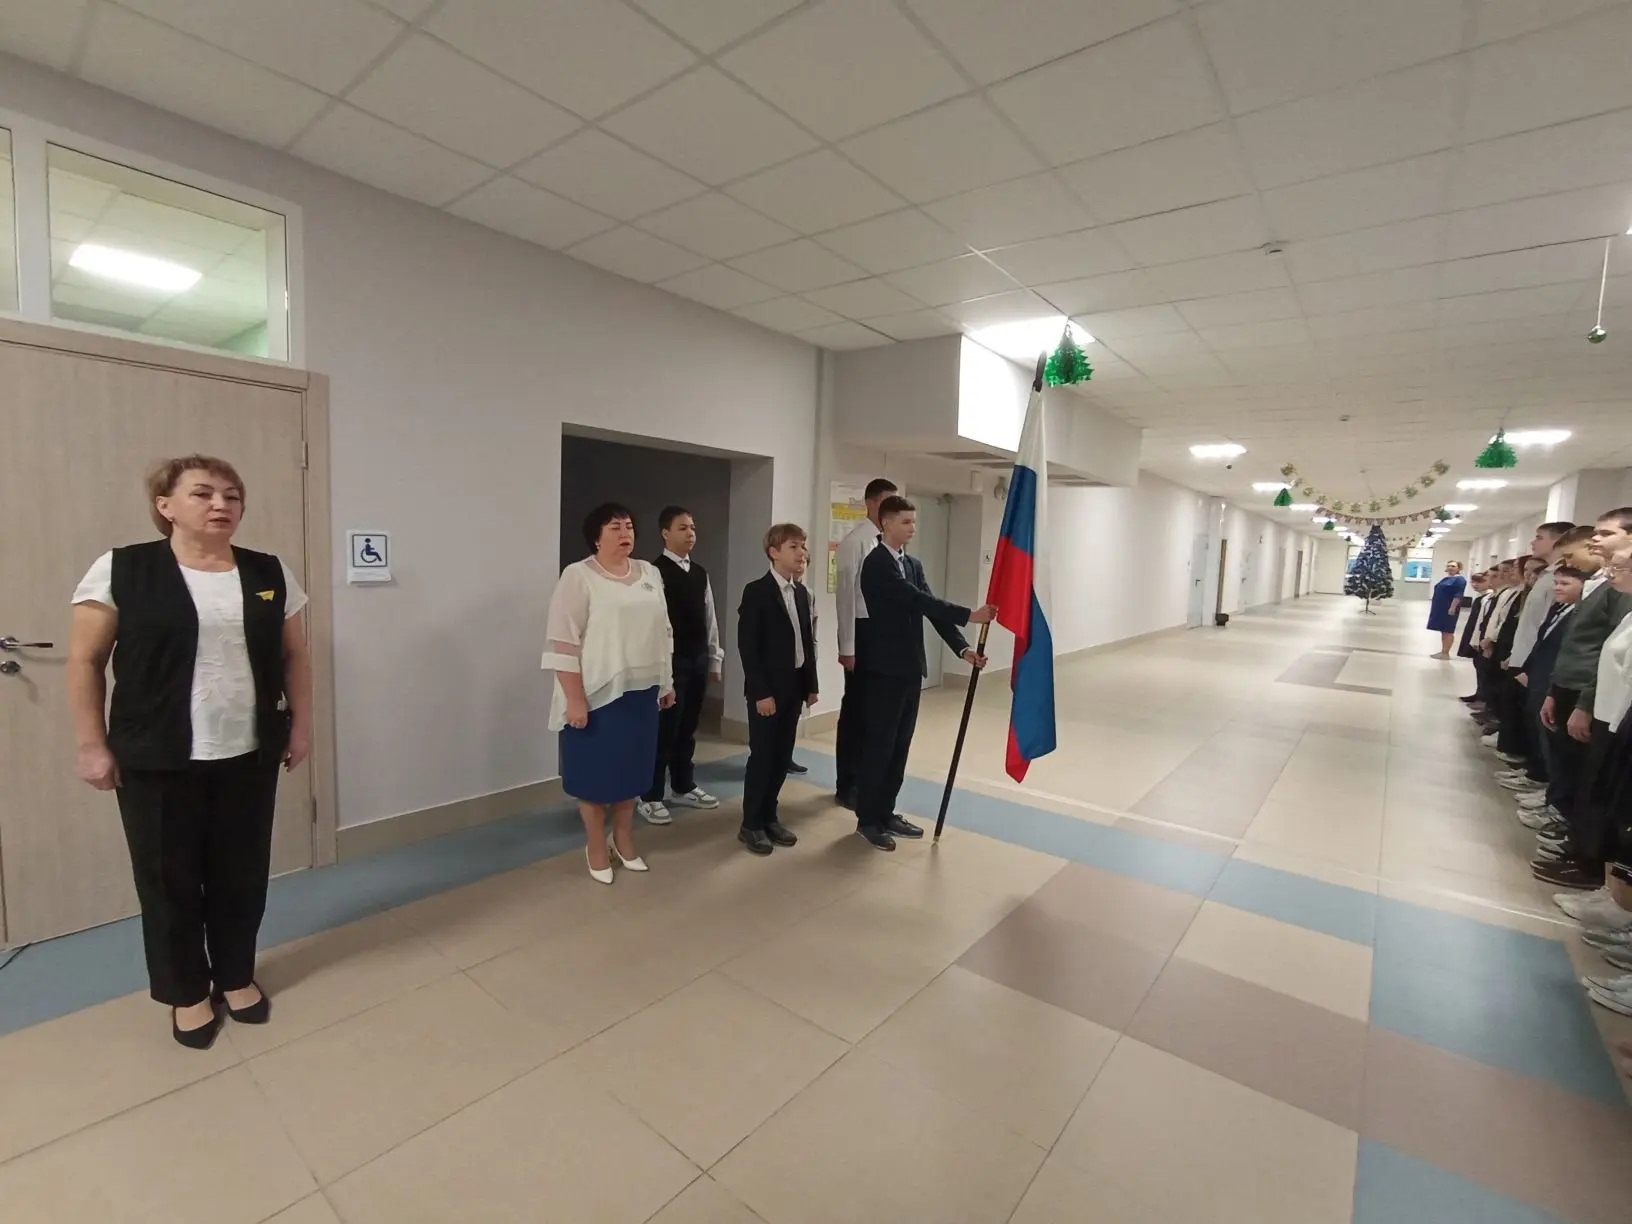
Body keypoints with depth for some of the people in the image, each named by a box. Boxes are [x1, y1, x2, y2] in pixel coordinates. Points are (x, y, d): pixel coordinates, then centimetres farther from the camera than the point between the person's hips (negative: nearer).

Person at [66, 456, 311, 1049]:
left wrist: (300, 725, 7)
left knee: (242, 873, 13)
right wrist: (92, 744, -4)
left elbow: (294, 656, 9)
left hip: (249, 756, 3)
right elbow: (85, 660, -2)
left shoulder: (270, 574, 3)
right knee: (169, 878, 11)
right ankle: (187, 993, 31)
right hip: (158, 760, -2)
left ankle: (237, 977, 34)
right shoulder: (121, 570, -6)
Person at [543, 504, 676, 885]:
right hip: (598, 693, -5)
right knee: (596, 772, 8)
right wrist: (574, 698, -18)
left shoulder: (650, 574, 8)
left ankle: (623, 839, 34)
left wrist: (668, 682, 13)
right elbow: (563, 642, -15)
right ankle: (596, 847, 26)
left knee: (631, 767, 16)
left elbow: (663, 632, 14)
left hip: (640, 690, 6)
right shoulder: (579, 576, -10)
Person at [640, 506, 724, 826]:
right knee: (664, 729, 1)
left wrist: (714, 658, 14)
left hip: (698, 659, 7)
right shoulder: (655, 571, -11)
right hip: (670, 659, -7)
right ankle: (650, 797, 16)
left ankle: (684, 787, 31)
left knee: (688, 728, 17)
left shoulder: (700, 573, 11)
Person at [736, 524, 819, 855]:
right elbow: (747, 647, -14)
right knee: (762, 756, 1)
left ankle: (769, 816, 26)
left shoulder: (802, 593, 11)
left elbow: (808, 642, 12)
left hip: (794, 686, 6)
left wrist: (811, 684, 9)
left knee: (782, 756, 11)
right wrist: (761, 691, -17)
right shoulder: (756, 591, -11)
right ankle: (751, 824, 15)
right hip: (767, 689, -6)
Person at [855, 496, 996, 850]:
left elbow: (929, 606, 6)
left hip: (911, 668, 8)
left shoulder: (913, 565, 13)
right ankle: (867, 819, 15)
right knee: (879, 745, 1)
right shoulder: (876, 563, -14)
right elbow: (919, 601, -22)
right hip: (885, 669, -8)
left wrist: (962, 648, -4)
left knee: (900, 745, 13)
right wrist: (969, 615, -25)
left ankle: (886, 812, 26)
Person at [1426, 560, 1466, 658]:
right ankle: (1443, 651, 15)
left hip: (1449, 609, -9)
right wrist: (1433, 607, 20)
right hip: (1440, 608, 9)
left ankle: (1446, 653, -1)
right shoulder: (1446, 578, 16)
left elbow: (1458, 595, -17)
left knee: (1448, 630, -4)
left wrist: (1452, 608, -24)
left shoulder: (1460, 579, -9)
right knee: (1443, 630, 11)